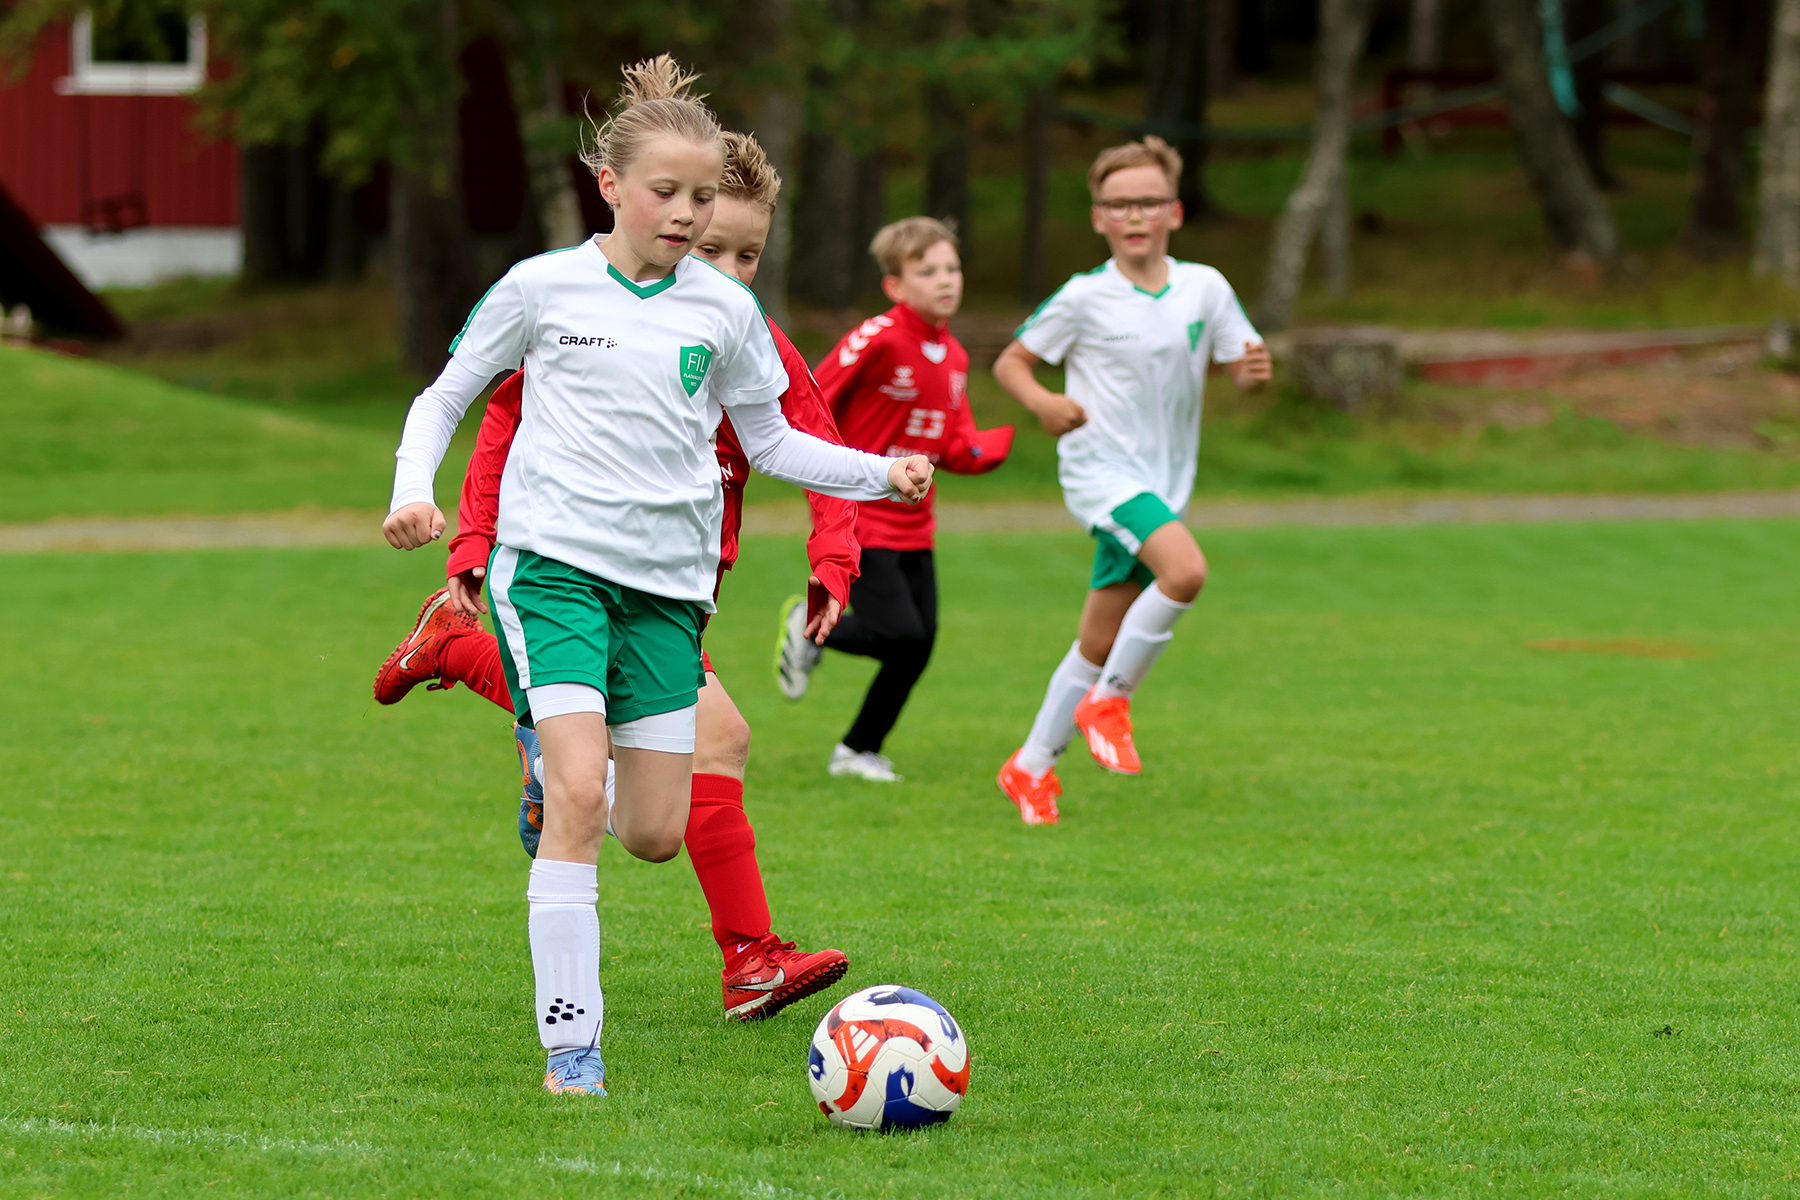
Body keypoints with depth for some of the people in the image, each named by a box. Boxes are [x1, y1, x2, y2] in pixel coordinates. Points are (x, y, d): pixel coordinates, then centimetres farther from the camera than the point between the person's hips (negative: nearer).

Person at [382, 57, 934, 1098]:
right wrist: (414, 491, -7)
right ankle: (570, 1043, -15)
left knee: (657, 835, 1)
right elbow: (447, 397, 11)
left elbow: (770, 442, 18)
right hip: (554, 561, -4)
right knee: (579, 795, -19)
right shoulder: (543, 288, 0)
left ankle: (565, 788, 37)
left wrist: (880, 474, 4)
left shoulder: (725, 310, 7)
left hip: (669, 582, 4)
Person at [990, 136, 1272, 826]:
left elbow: (1240, 368, 9)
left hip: (1162, 482, 5)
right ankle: (1110, 701, -12)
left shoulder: (1204, 288, 3)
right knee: (1185, 569, -30)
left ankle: (1032, 767, 24)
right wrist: (1042, 402, -18)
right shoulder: (1084, 298, -5)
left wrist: (1255, 370, -15)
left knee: (1098, 645, 9)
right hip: (1098, 466, -5)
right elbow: (1010, 362, 3)